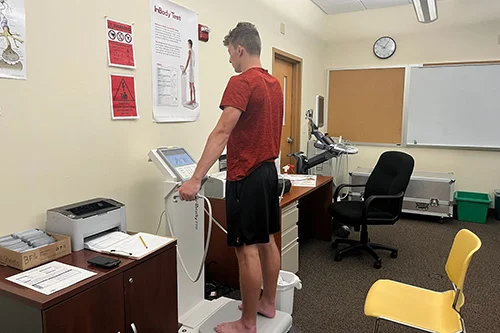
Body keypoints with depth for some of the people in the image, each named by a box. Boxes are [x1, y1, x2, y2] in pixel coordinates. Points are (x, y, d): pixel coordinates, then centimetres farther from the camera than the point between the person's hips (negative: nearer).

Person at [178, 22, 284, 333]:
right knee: (267, 240, 17)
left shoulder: (241, 82, -15)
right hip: (269, 170, 9)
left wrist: (196, 179, -28)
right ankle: (268, 303, 32)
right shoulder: (275, 83, 12)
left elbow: (222, 132, -25)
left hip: (247, 176, -9)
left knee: (247, 249, 0)